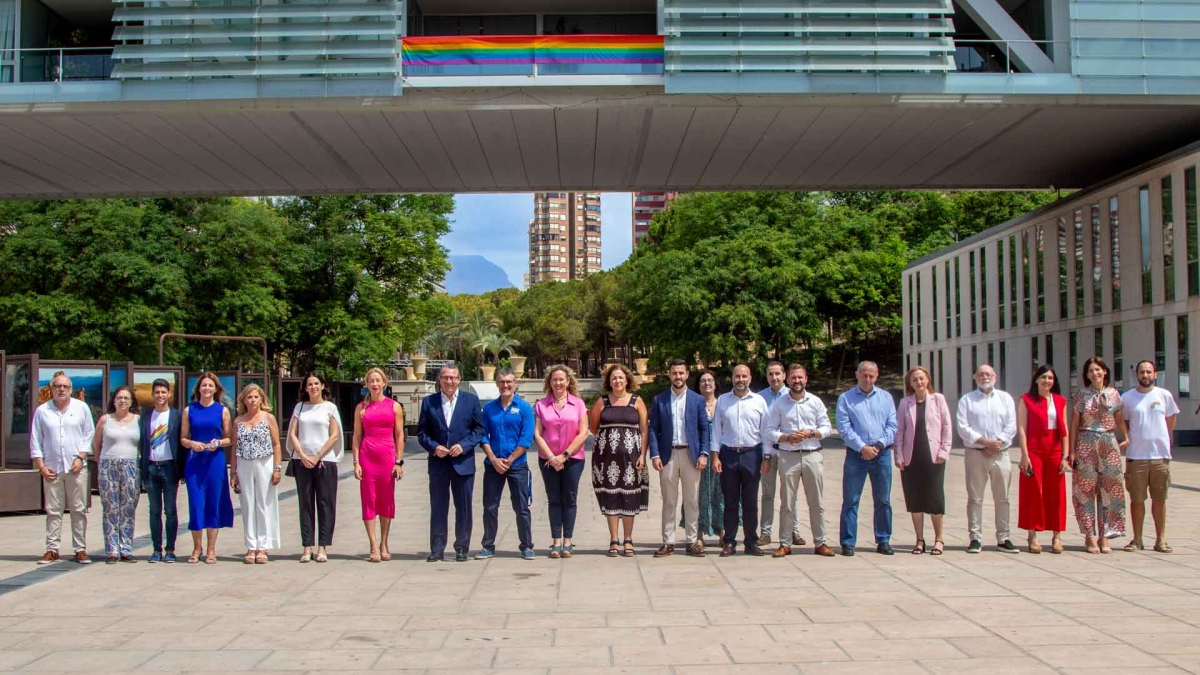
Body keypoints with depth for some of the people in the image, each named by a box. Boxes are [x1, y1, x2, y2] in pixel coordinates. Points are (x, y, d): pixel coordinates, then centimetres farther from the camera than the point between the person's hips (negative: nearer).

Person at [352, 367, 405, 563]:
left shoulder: (394, 406, 6)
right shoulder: (361, 407, 8)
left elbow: (399, 436, 5)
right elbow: (356, 436, 7)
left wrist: (399, 462, -2)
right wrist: (356, 462, -2)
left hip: (388, 455, 0)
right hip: (367, 456, 0)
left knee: (387, 501, 5)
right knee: (369, 501, -1)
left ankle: (384, 545, 15)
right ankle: (374, 547, 3)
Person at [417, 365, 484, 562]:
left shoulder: (471, 400, 4)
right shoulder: (428, 402, 6)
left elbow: (479, 429, 2)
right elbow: (421, 432, 7)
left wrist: (464, 445, -12)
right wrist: (433, 447, -11)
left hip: (463, 462, -1)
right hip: (438, 463, 1)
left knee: (463, 508, 4)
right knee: (438, 508, 5)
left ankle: (461, 548, 14)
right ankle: (437, 549, 11)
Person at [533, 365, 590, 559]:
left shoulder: (578, 403, 1)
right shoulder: (541, 405, 3)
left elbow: (583, 433, -3)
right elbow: (537, 434, -1)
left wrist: (564, 455, -9)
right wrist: (551, 457, -10)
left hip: (573, 458, -1)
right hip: (548, 459, 1)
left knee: (569, 499, 3)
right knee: (554, 500, 4)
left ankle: (567, 542, 8)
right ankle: (556, 542, 7)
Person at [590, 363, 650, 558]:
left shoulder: (637, 402, 3)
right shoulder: (602, 402, 6)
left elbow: (644, 430, 0)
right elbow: (593, 427, 14)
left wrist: (642, 455, -7)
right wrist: (607, 438, 5)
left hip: (630, 455, -1)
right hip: (607, 456, 1)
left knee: (629, 497, 3)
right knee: (610, 497, 2)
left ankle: (628, 541, 12)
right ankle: (614, 541, 10)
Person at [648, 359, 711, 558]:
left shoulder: (698, 400, 6)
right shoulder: (659, 400, 5)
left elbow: (704, 429, 5)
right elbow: (653, 429, 4)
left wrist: (703, 454, -5)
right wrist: (654, 455, -6)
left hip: (691, 454, 0)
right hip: (668, 455, 0)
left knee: (692, 501, 5)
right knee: (669, 502, 5)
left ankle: (692, 541, 12)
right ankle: (668, 542, 10)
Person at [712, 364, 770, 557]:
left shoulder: (759, 401, 3)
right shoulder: (722, 400, 5)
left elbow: (766, 431, 4)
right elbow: (716, 429, 6)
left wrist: (766, 458, 0)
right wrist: (715, 456, -1)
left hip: (752, 455, 0)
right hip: (728, 454, 1)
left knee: (750, 502, 5)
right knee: (730, 502, 6)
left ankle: (751, 543, 14)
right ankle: (729, 543, 13)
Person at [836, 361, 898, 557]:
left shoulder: (886, 398, 11)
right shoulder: (845, 399, 4)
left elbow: (892, 425, 4)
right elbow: (844, 428, -5)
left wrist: (878, 445, -10)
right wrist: (862, 447, -14)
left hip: (882, 454, 2)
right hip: (856, 454, -2)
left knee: (883, 500, 7)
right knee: (851, 500, -1)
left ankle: (883, 541, 16)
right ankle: (848, 543, 3)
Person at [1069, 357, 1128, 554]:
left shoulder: (1114, 394, 7)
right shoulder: (1081, 395, 1)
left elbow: (1120, 419, 12)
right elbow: (1074, 424, 2)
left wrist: (1128, 438, -4)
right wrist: (1072, 451, -2)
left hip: (1109, 444, 2)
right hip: (1086, 444, -2)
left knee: (1109, 490, 2)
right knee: (1086, 490, -1)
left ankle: (1104, 536, 9)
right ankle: (1090, 536, 5)